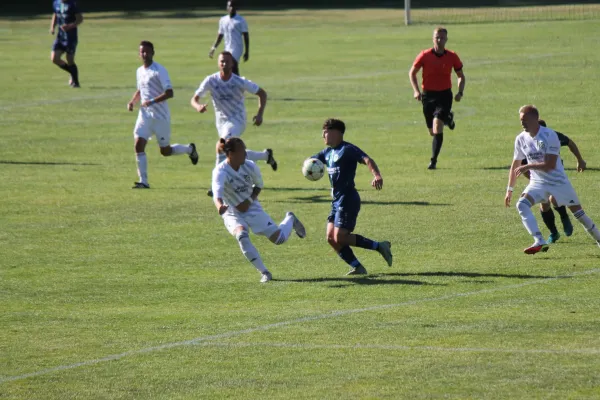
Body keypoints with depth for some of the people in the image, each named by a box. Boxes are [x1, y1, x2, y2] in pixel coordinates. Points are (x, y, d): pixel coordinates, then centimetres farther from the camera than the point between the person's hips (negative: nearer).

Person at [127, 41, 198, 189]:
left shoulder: (159, 71, -14)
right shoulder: (140, 71, 10)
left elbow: (169, 93, -19)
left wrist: (152, 101, -26)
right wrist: (132, 101, 6)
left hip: (161, 116, -6)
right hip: (145, 115, 6)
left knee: (165, 151, 4)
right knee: (139, 145, -10)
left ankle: (189, 149, 34)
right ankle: (143, 181, -6)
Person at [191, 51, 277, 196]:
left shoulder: (240, 82, -14)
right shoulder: (211, 81, -10)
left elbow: (262, 93, -2)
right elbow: (194, 99, -9)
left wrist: (260, 114, -14)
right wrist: (198, 106, -33)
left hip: (237, 120, -5)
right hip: (221, 121, 5)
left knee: (221, 146, -26)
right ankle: (266, 155, 38)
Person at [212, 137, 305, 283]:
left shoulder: (250, 166, -14)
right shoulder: (220, 171, -26)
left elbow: (259, 185, 6)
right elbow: (217, 194, -43)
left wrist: (249, 201, -11)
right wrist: (220, 206, -66)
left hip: (252, 209, 2)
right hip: (232, 214, -2)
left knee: (279, 238, -4)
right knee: (242, 236, -33)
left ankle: (290, 219, 34)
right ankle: (264, 273, -18)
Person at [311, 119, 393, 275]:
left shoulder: (347, 149, -12)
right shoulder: (328, 152, 15)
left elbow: (367, 160, -25)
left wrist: (377, 175, -45)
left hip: (348, 199, -9)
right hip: (337, 200, 9)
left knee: (340, 238, -14)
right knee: (331, 238, 3)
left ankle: (379, 246, -6)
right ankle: (357, 267, 6)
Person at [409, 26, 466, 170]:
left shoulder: (452, 57, -4)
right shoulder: (425, 55, -6)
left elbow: (461, 76, 10)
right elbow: (412, 73, 5)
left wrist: (460, 92, -6)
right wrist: (416, 91, -8)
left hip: (444, 95, -2)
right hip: (428, 95, 2)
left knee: (437, 127, -19)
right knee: (433, 131, 11)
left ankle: (433, 161, -12)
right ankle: (448, 118, 47)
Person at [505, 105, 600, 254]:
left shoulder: (549, 136, -19)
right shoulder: (521, 139, -2)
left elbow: (550, 165, -24)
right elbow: (515, 166, 9)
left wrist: (528, 167, -29)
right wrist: (509, 190, 10)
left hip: (558, 181, -4)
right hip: (538, 183, 4)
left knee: (578, 212, 6)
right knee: (522, 204, -23)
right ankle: (539, 242, -30)